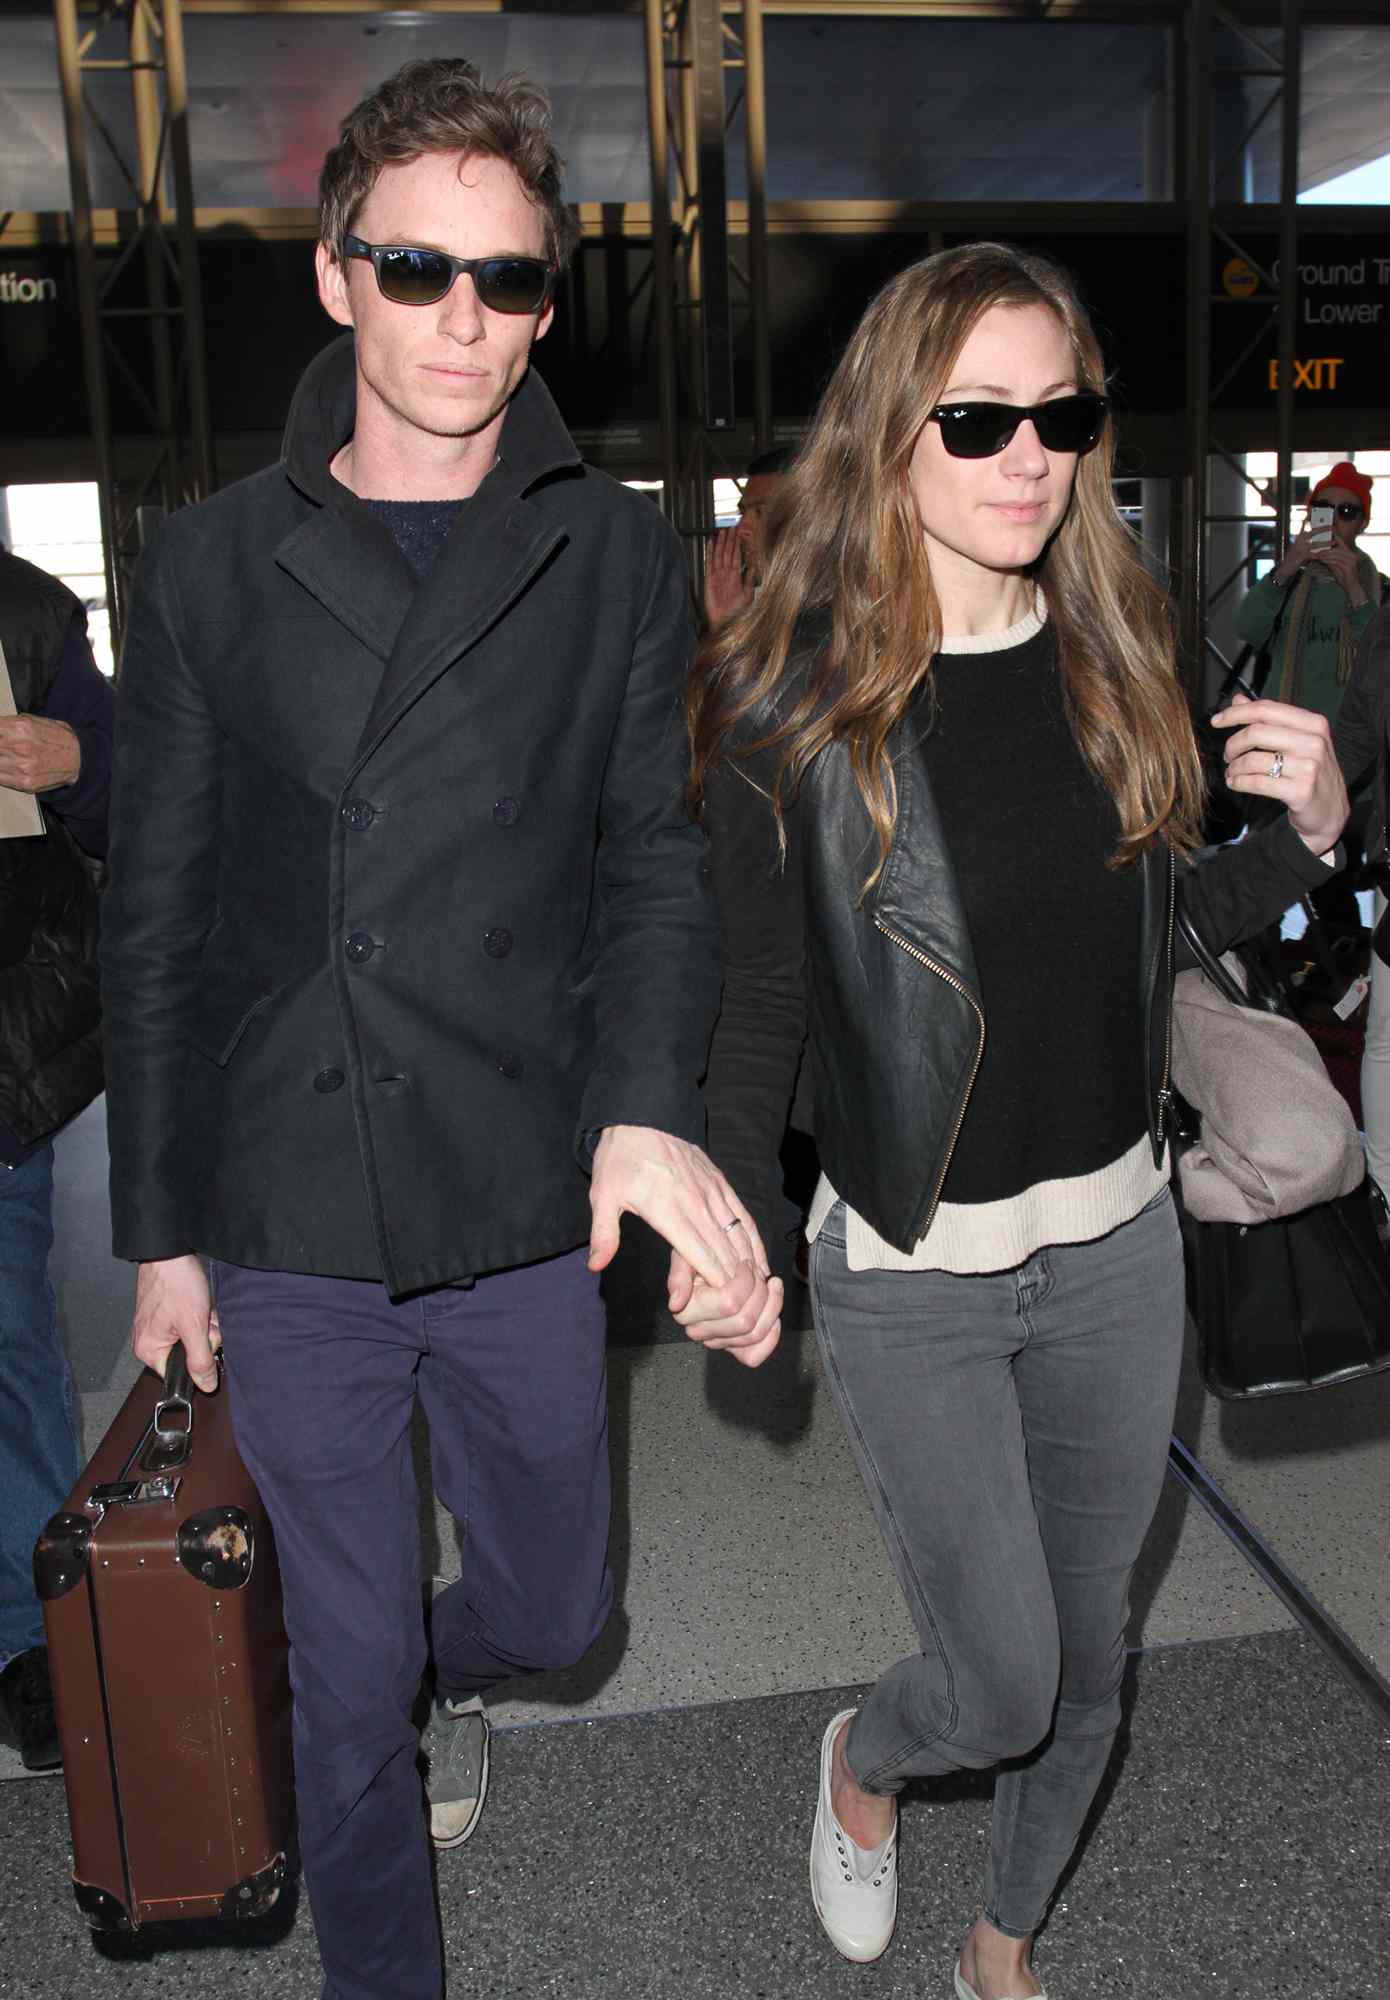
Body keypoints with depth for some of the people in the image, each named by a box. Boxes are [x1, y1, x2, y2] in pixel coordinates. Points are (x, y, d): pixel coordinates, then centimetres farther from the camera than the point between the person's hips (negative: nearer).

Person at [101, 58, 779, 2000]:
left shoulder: (620, 555, 2)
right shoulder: (210, 567, 2)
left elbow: (653, 852, -4)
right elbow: (157, 920, 4)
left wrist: (647, 1104, -23)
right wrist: (160, 1226, 4)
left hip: (526, 1210, 1)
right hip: (287, 1227, 0)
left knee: (555, 1597, 21)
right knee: (346, 1667, 14)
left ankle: (452, 1667, 59)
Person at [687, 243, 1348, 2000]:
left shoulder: (1109, 656, 0)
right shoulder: (794, 697, -15)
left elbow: (1163, 917, 11)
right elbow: (752, 991, -10)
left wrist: (1306, 831, -6)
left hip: (1118, 1243, 5)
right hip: (911, 1274, -5)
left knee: (1089, 1665, 20)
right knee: (1004, 1685, 5)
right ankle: (862, 1759, 44)